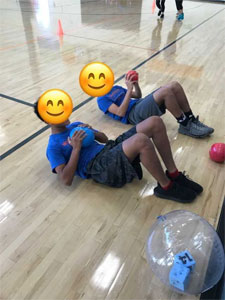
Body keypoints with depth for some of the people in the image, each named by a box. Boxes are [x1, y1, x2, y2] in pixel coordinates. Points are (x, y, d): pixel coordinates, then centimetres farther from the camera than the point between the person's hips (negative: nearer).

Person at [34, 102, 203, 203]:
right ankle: (166, 187, -14)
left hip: (111, 149, 9)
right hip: (100, 167, -8)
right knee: (141, 140, -37)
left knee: (155, 122, -9)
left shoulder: (75, 125, 25)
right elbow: (66, 180, -11)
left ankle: (173, 174, -2)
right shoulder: (53, 147, 2)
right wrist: (76, 148, -11)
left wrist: (91, 132, 4)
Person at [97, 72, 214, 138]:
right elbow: (121, 113, -15)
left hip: (142, 103, 9)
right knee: (166, 91, -29)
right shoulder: (102, 99, 2)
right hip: (135, 114, -8)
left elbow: (138, 95, 27)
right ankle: (185, 125, -16)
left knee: (174, 85, -11)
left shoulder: (115, 88, 28)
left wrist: (135, 84, 7)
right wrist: (129, 89, -15)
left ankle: (191, 120, -5)